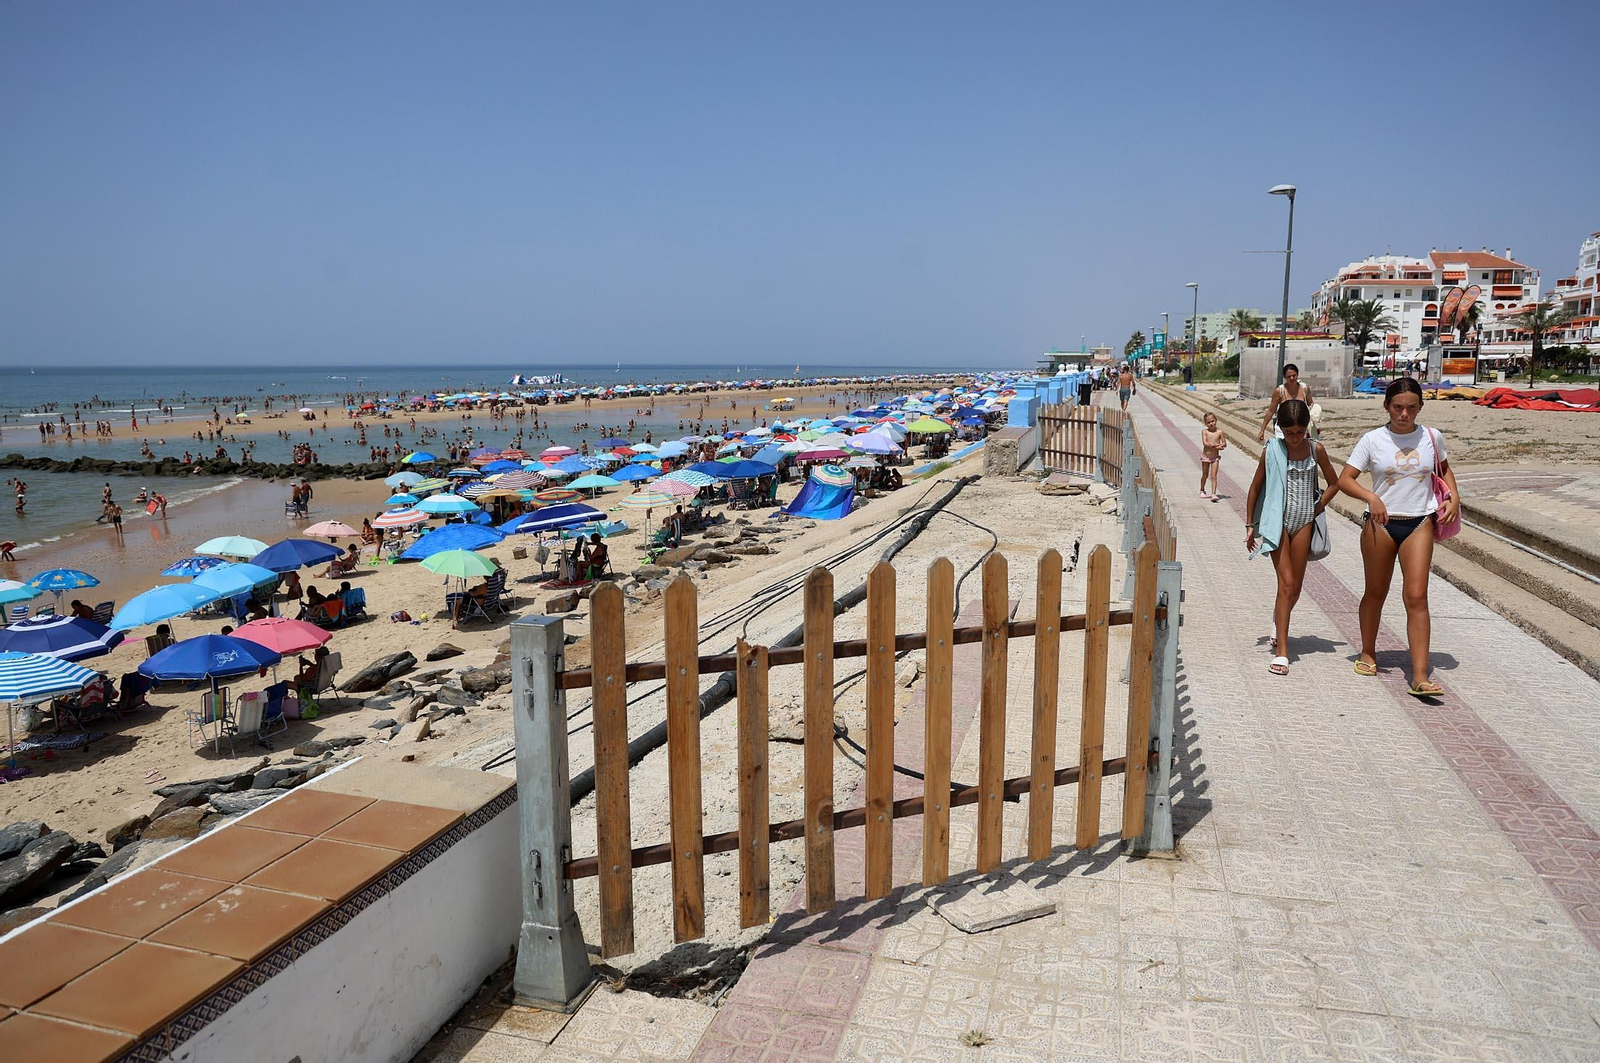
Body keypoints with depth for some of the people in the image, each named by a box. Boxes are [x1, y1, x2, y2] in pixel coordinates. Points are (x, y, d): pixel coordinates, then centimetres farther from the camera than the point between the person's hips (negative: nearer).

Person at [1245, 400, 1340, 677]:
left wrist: (1317, 509, 4)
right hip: (1277, 521, -3)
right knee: (1286, 584, -12)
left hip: (1303, 522, 3)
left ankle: (1278, 617, 44)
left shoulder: (1316, 450, 1)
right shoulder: (1272, 451, -5)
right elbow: (1255, 487, 4)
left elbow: (1334, 483, 14)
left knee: (1295, 588, 10)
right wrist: (1250, 525, 5)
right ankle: (1281, 651, -10)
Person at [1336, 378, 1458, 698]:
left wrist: (1454, 495, 4)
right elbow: (1345, 479, -5)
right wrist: (1371, 497, -22)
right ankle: (1368, 653, 35)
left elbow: (1444, 468, 21)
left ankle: (1420, 677, -10)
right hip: (1380, 524, -1)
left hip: (1419, 524, 1)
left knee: (1416, 597, -9)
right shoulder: (1373, 440, -4)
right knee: (1375, 593, 13)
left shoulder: (1431, 438, 3)